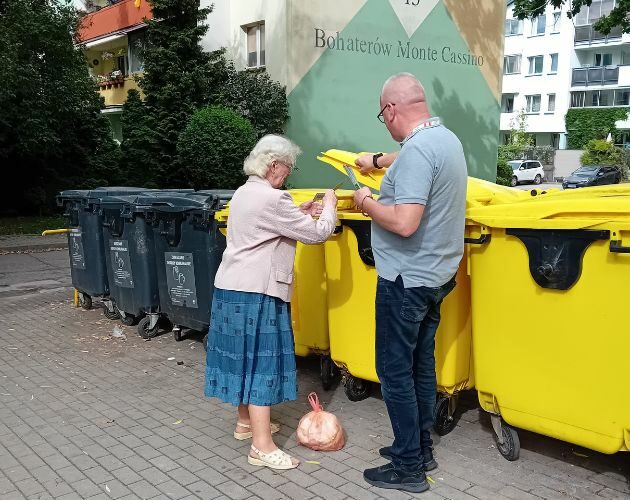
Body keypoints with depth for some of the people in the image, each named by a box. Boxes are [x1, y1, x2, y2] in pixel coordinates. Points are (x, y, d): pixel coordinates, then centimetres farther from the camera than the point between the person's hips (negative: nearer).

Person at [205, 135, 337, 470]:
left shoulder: (243, 193, 13)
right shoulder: (273, 199, -18)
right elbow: (317, 233, -14)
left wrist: (298, 213, 15)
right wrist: (329, 205, 3)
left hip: (232, 287, 10)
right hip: (255, 292, -10)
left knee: (245, 357, 18)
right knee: (260, 362, -5)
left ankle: (245, 422, 32)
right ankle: (262, 447, 0)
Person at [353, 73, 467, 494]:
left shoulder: (416, 150, -23)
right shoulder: (447, 138, 8)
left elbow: (404, 223, -31)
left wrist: (367, 203, -13)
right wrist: (378, 161, 46)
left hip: (407, 280, -10)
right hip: (436, 275, 10)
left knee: (395, 371, 1)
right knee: (422, 363, 18)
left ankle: (408, 467, 11)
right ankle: (421, 448, 30)